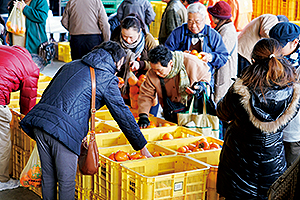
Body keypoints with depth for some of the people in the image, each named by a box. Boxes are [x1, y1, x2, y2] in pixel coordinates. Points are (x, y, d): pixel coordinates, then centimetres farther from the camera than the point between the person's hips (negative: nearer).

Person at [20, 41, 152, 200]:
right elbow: (123, 115, 6)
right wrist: (142, 148, 13)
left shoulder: (71, 66, 23)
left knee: (48, 175, 17)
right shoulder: (107, 79, 4)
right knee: (66, 180, 5)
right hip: (65, 130, -6)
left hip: (39, 120, 6)